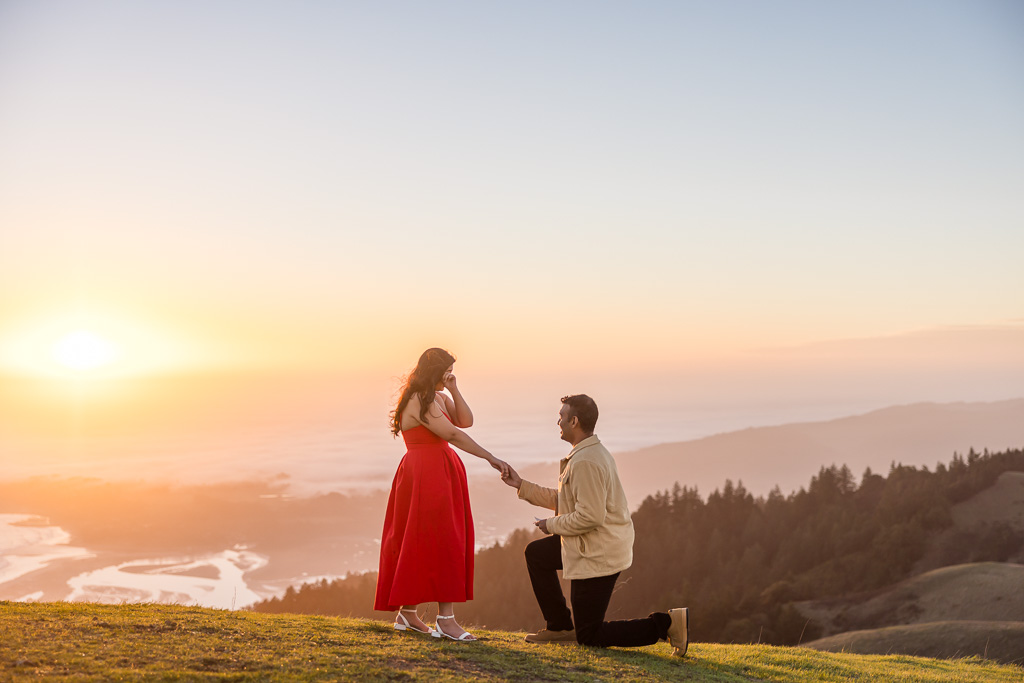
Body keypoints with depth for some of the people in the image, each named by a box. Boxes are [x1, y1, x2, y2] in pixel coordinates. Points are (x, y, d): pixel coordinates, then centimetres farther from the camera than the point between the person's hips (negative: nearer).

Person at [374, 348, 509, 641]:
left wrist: (454, 390, -3)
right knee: (440, 543, -12)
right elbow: (453, 435, -20)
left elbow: (466, 421, 4)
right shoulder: (419, 401, -14)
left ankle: (407, 613, 18)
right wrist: (490, 458, -20)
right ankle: (446, 619, -12)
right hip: (425, 475, -10)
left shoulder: (440, 398, 16)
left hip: (440, 476, 10)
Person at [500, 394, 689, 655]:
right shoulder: (592, 452, 10)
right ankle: (561, 626, 25)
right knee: (536, 553, 23)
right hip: (596, 546, 10)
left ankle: (666, 623, -5)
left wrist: (552, 524, -12)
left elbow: (590, 515, -28)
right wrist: (521, 485, 18)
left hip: (598, 555, -10)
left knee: (589, 637, 1)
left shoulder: (585, 462, -23)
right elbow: (564, 500, 17)